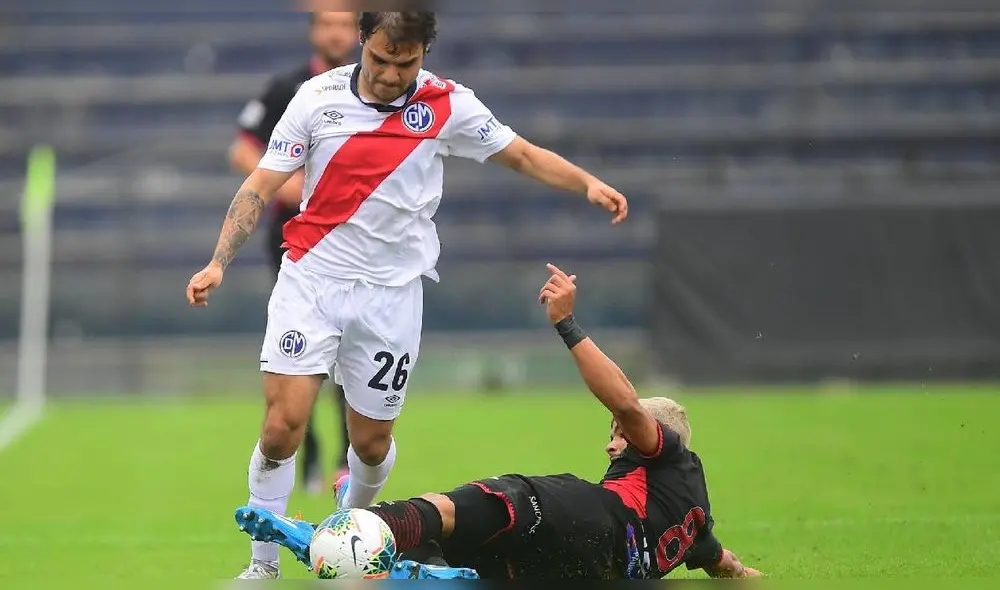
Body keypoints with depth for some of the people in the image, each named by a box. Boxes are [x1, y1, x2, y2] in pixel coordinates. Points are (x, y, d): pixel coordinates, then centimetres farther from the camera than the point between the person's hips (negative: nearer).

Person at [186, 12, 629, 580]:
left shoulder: (448, 105, -4)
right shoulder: (318, 97, -5)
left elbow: (524, 154, 4)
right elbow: (261, 187, -2)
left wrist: (588, 183, -13)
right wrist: (219, 263, -10)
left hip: (391, 295, 1)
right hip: (311, 278, -1)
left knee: (372, 441, 7)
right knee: (283, 424, -13)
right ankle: (262, 564, 1)